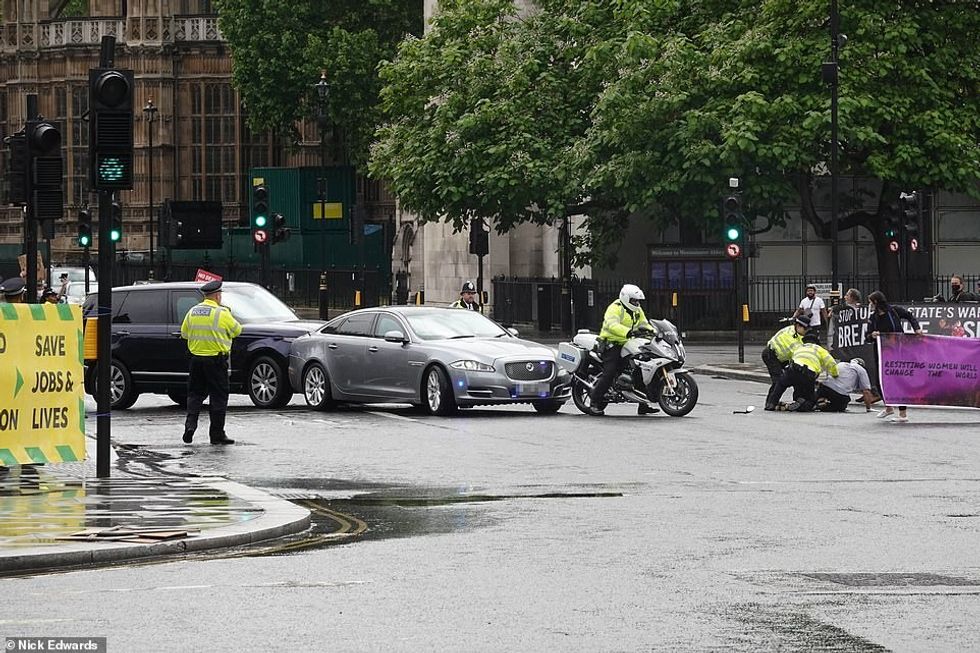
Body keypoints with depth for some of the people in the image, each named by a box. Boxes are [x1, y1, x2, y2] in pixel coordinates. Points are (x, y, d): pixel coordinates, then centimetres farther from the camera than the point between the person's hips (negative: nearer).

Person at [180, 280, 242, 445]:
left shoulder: (193, 312, 5)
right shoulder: (222, 313, -12)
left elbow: (184, 333, 13)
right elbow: (237, 330, 0)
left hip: (196, 359, 5)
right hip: (216, 360, -5)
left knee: (195, 394, 15)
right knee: (218, 396, 3)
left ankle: (190, 423, -4)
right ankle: (217, 434, 5)